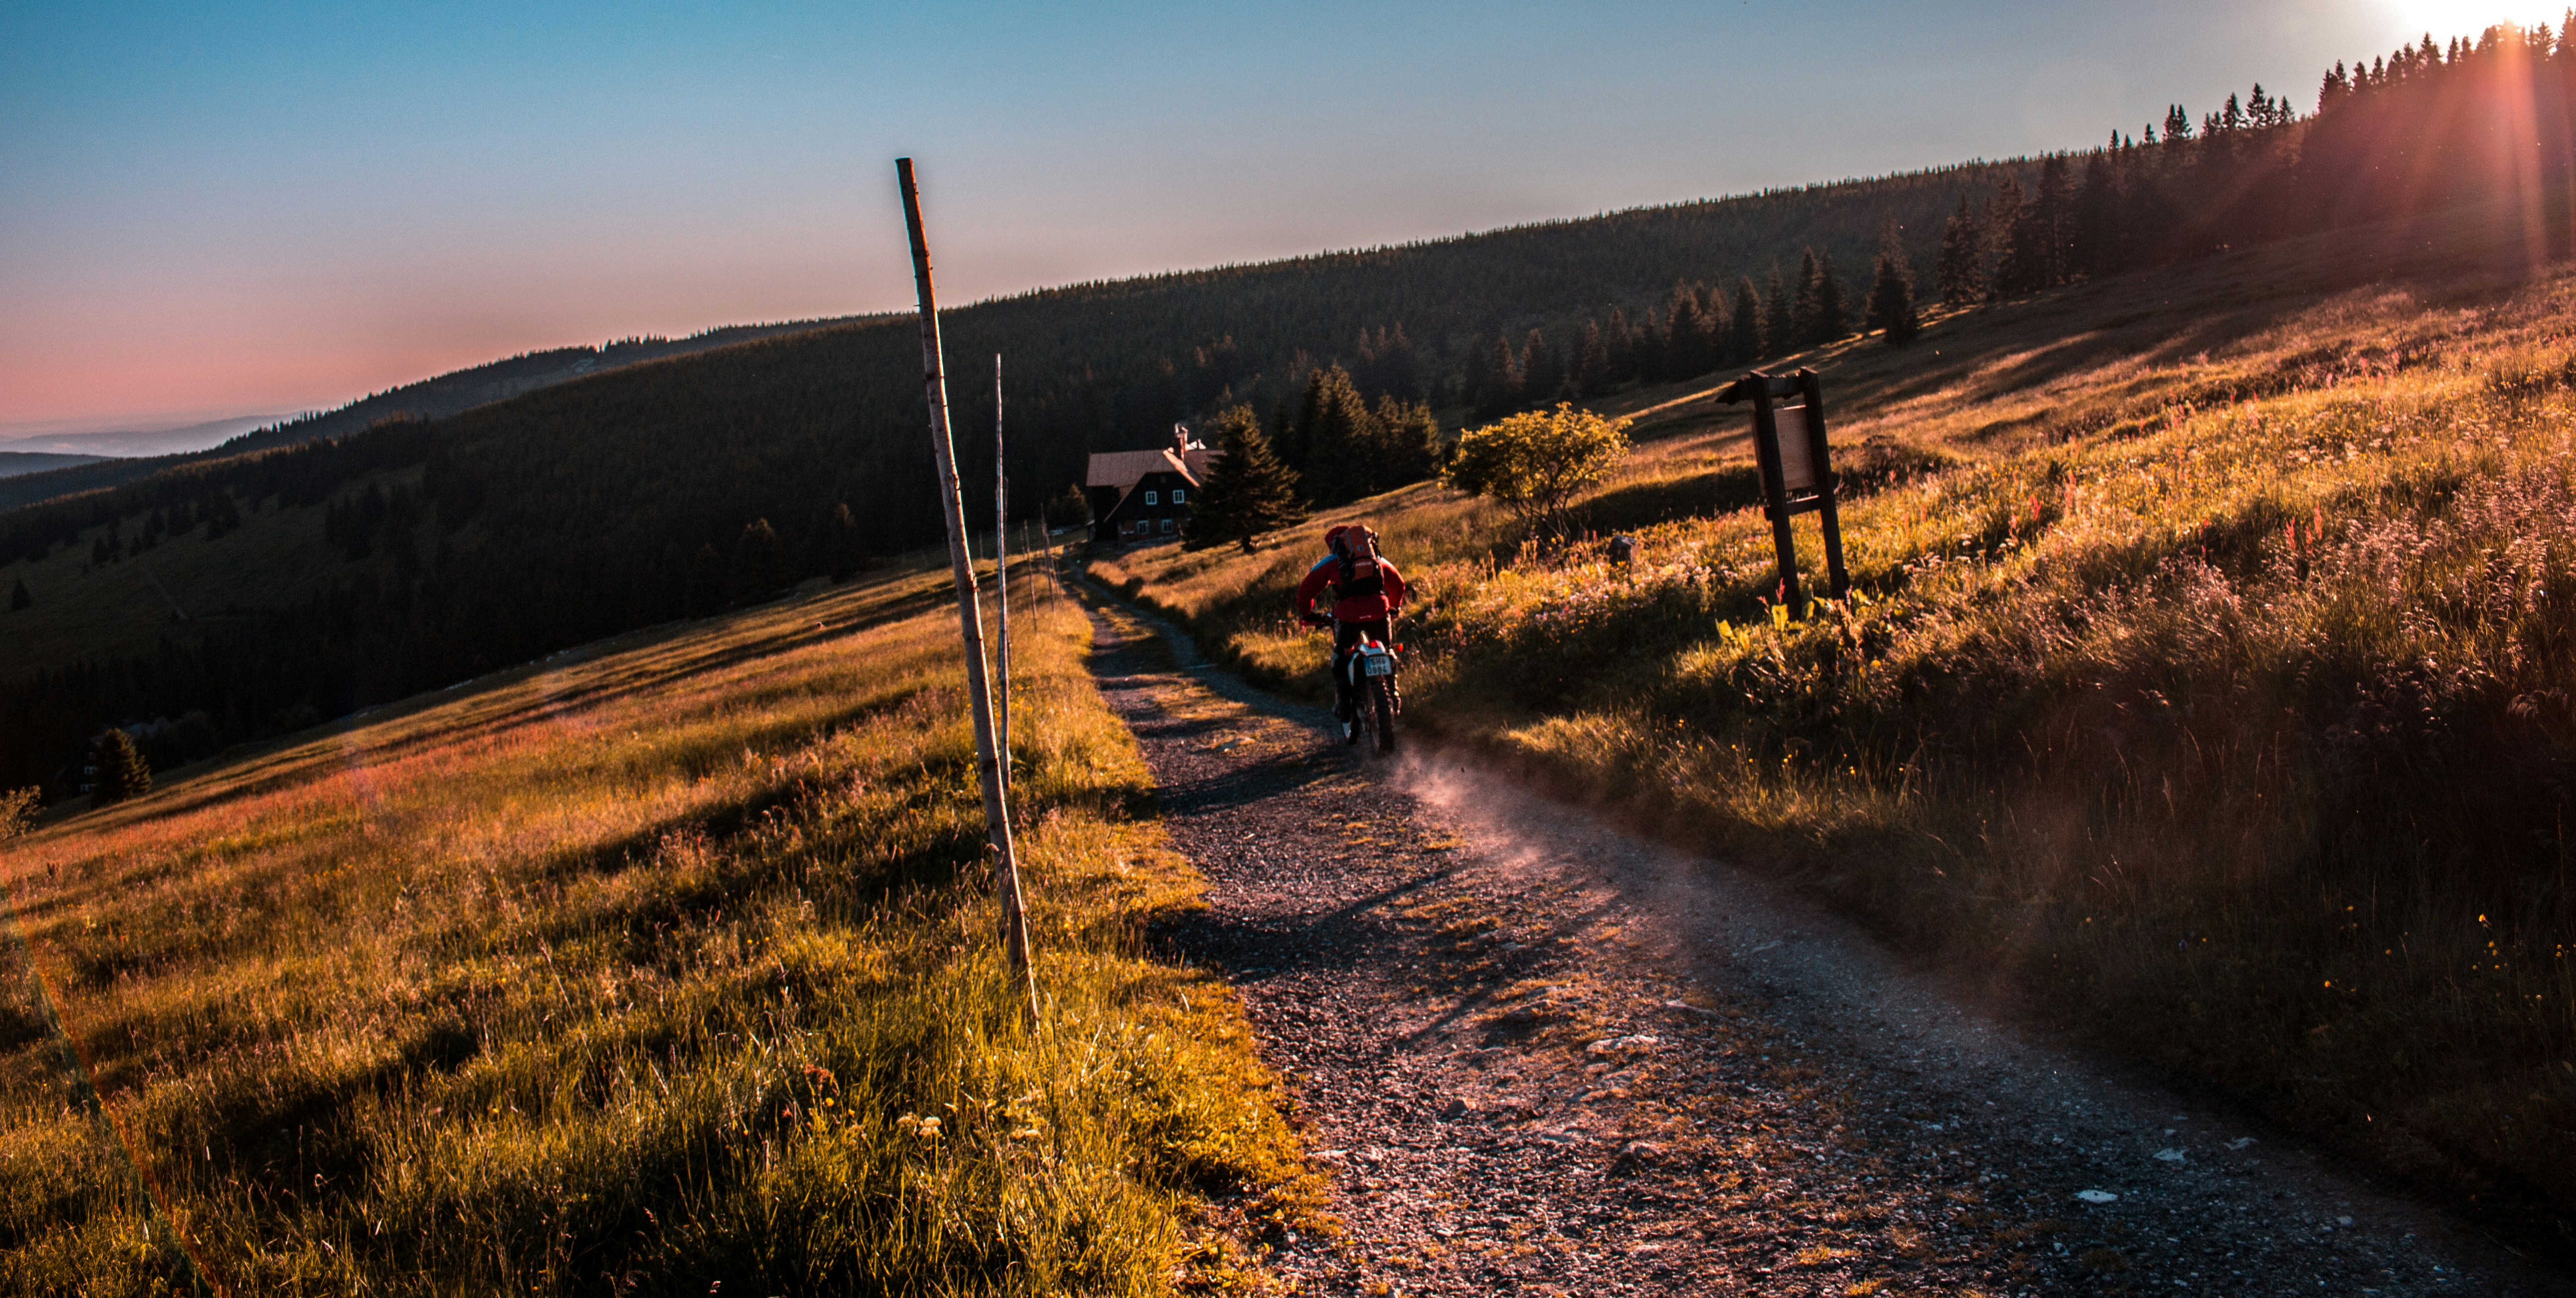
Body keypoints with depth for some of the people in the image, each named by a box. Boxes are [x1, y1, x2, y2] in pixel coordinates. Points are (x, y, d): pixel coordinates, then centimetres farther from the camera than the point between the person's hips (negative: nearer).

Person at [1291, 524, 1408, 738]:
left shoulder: (1330, 561, 18)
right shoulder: (1378, 558, 27)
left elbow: (1306, 590, 16)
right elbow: (1398, 584, 38)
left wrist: (1307, 615, 30)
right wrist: (1393, 607, 53)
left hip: (1348, 615, -2)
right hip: (1379, 612, 2)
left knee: (1340, 661, 15)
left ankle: (1344, 708, 5)